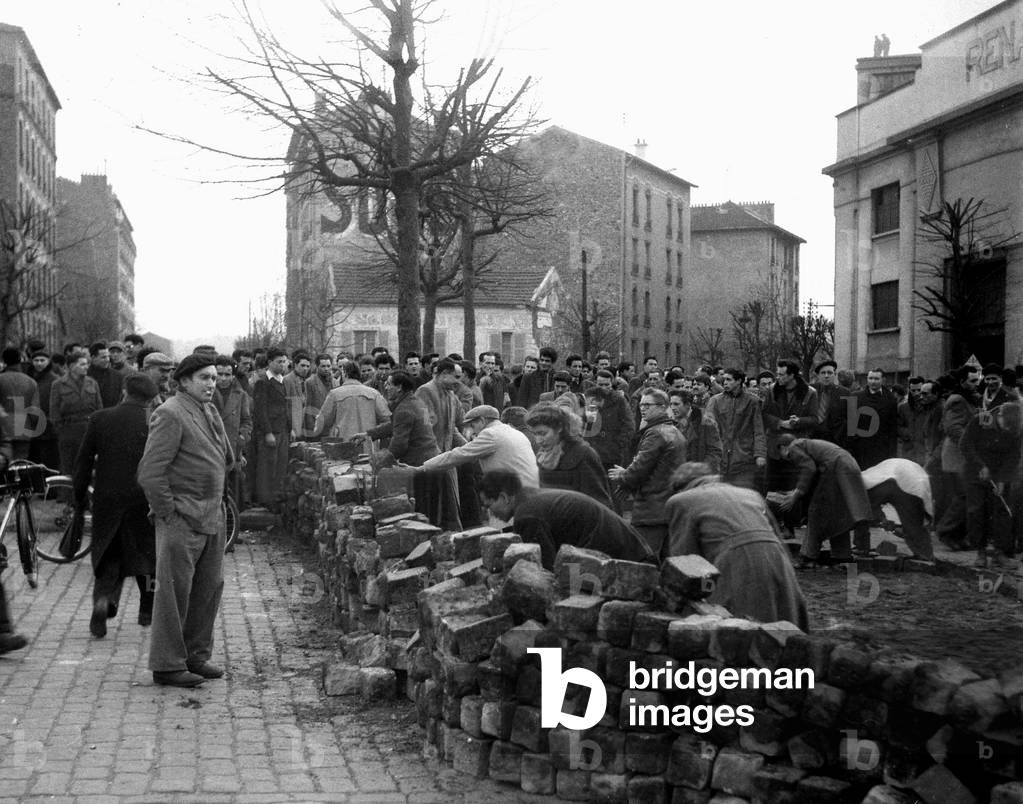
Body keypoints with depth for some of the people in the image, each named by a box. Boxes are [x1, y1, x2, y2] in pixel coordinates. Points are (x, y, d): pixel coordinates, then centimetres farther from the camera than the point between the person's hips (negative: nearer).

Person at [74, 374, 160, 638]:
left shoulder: (99, 419, -1)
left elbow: (84, 462, 1)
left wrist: (79, 497, 10)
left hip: (106, 500, 1)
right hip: (143, 499, -1)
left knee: (107, 556, 12)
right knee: (147, 553, 16)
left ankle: (103, 599, -12)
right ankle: (147, 611, 22)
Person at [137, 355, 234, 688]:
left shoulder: (209, 411, 14)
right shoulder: (170, 414, -13)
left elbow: (225, 458, 26)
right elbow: (150, 472, -18)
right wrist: (168, 512, -15)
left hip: (212, 519, 9)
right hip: (182, 520, -9)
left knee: (210, 587, 14)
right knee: (175, 591, -2)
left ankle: (196, 656, 26)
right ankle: (167, 666, 7)